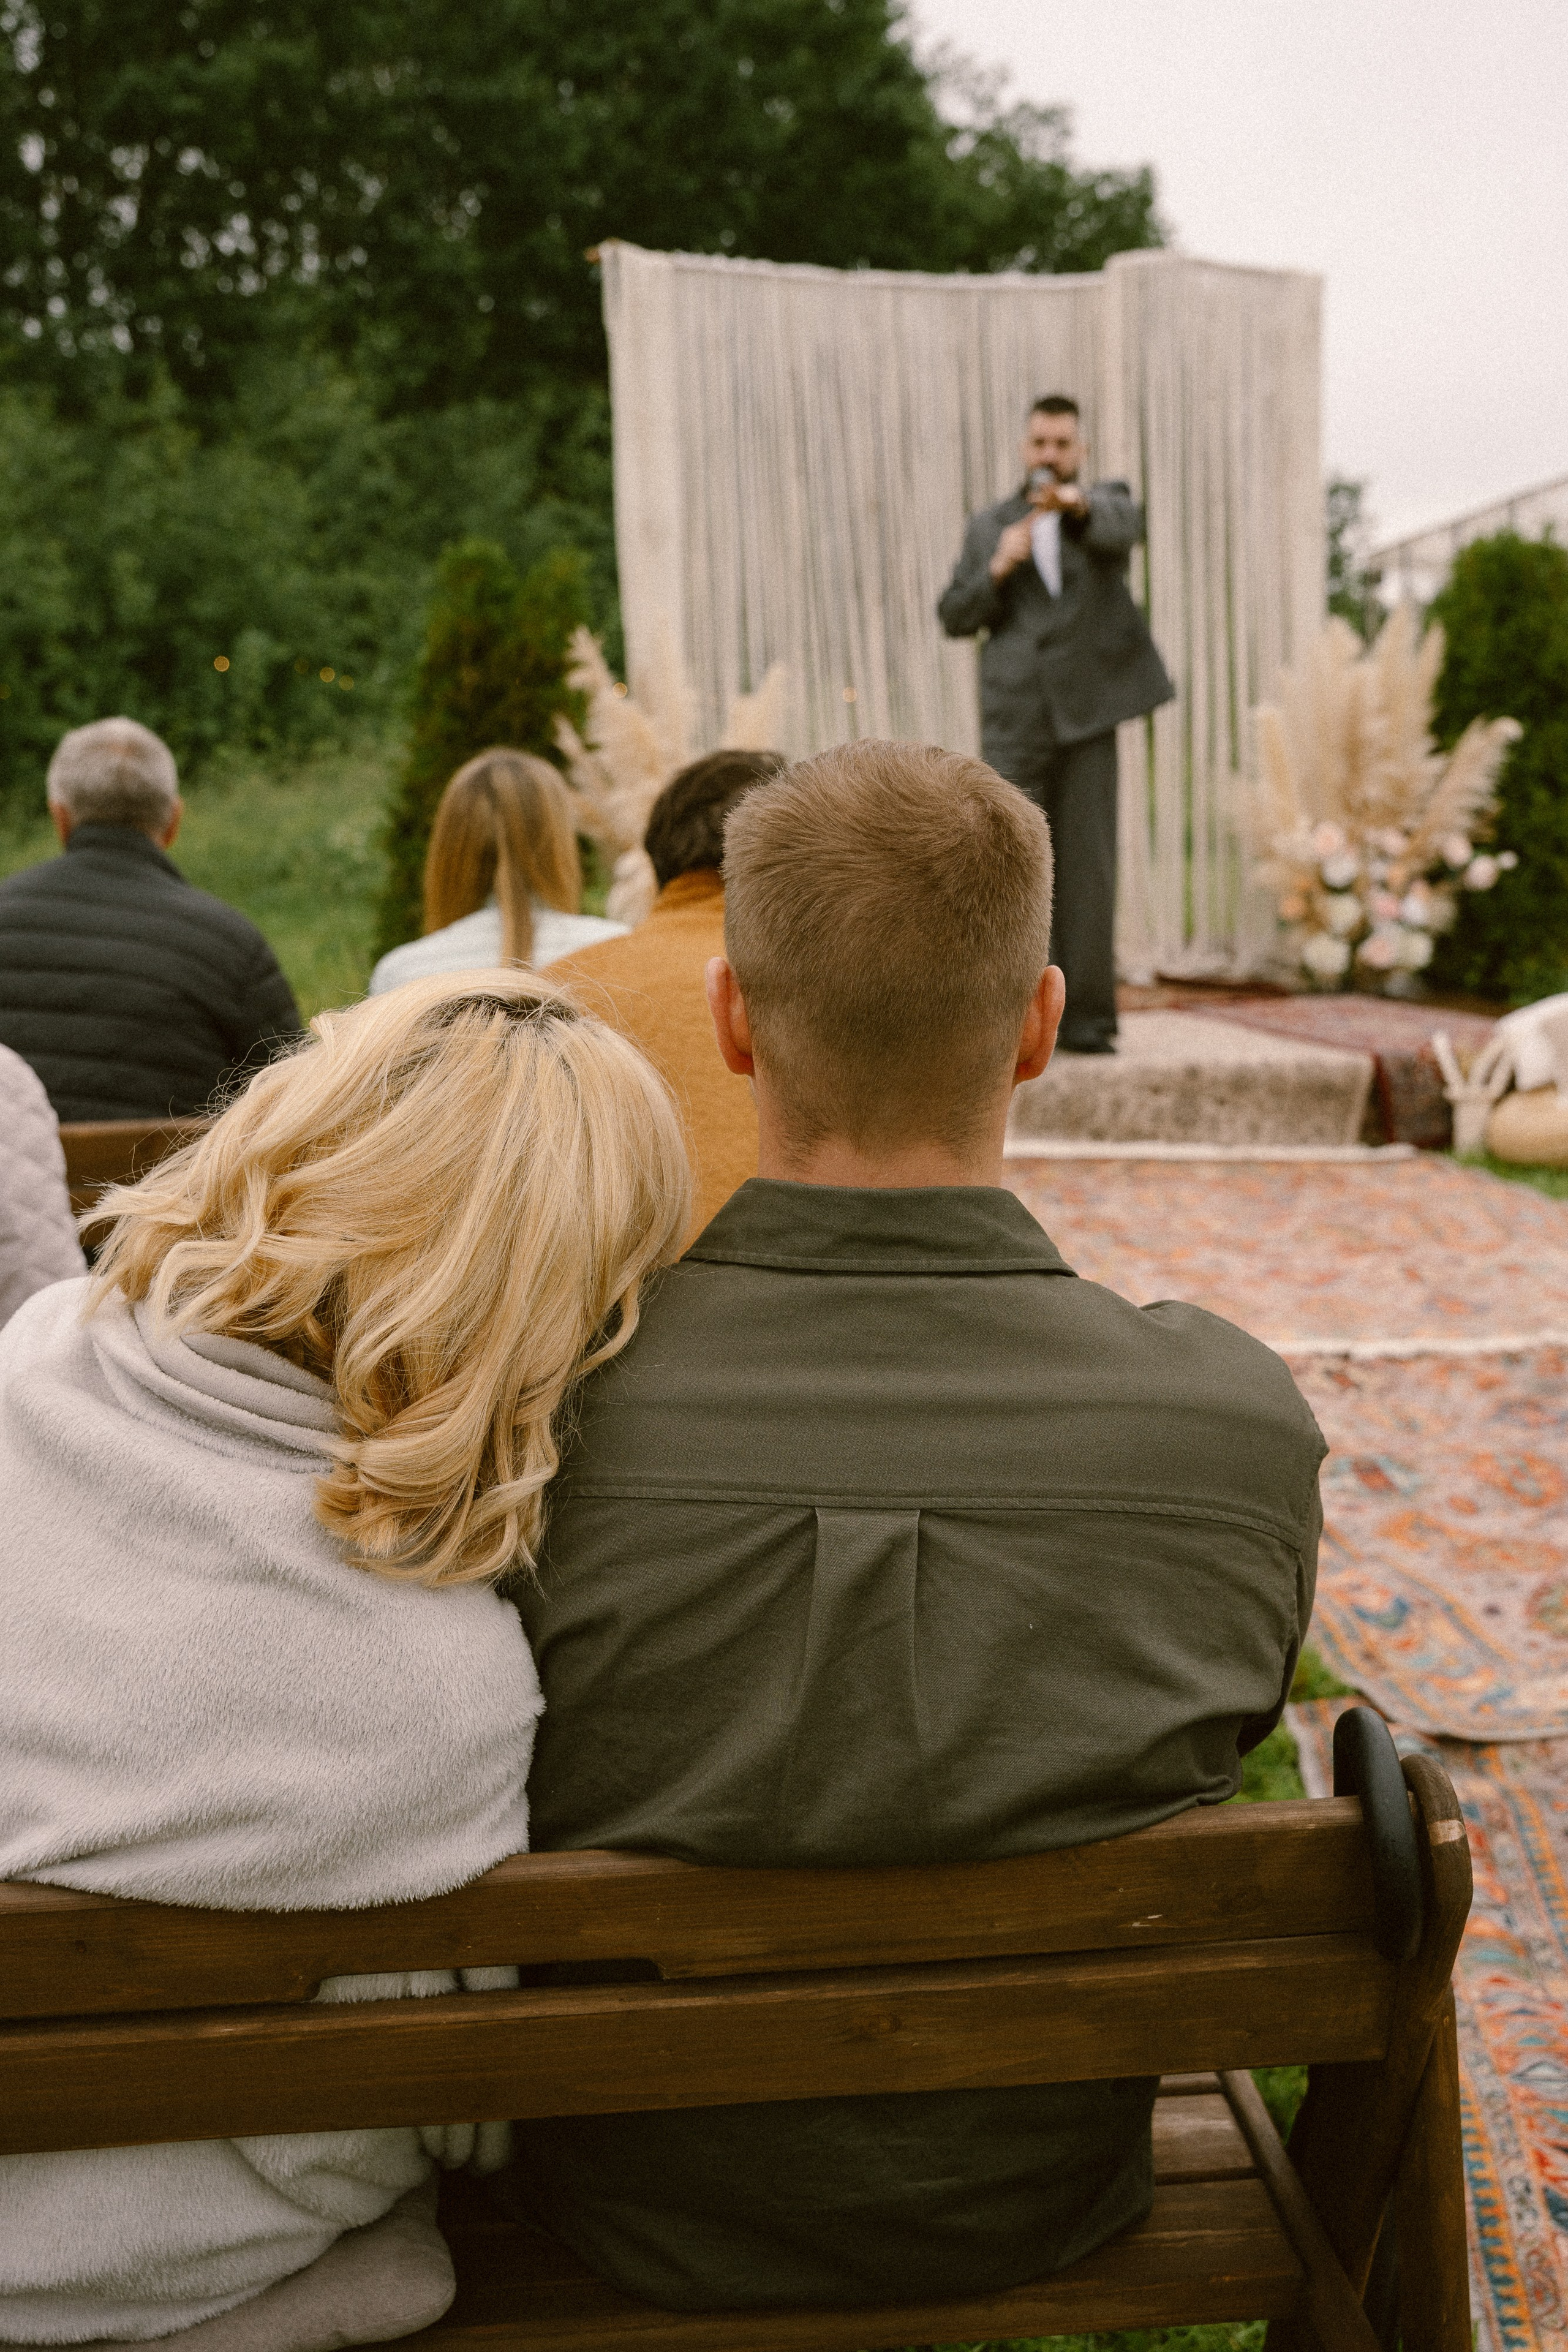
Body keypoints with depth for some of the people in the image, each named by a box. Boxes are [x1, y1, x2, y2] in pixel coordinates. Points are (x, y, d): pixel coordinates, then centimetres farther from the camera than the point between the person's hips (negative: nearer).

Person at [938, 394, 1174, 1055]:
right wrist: (998, 569, -11)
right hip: (1015, 719, 1)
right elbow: (955, 619, 7)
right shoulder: (989, 527, 14)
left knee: (1088, 866, -3)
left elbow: (1123, 527, -17)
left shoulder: (1104, 502, 9)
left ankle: (1083, 1016, 3)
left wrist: (1075, 502, -39)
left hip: (1086, 713, -1)